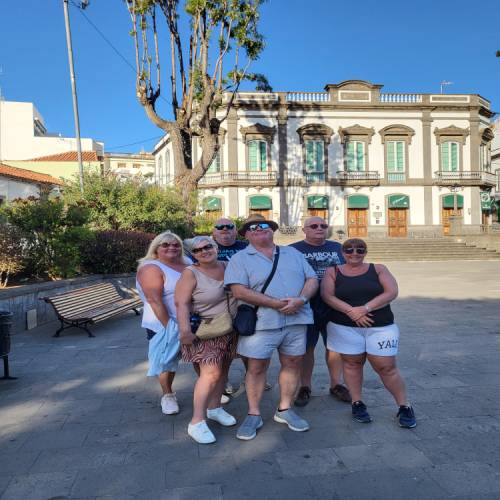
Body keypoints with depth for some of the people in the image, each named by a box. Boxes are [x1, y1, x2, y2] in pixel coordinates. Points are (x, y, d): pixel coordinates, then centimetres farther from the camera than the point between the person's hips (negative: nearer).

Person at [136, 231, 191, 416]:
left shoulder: (187, 263, 7)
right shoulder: (151, 268, -14)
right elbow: (154, 299, -22)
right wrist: (168, 326, -25)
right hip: (165, 325, -6)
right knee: (167, 361, 7)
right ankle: (168, 396, 27)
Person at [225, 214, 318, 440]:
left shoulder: (293, 253, 14)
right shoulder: (240, 259, 0)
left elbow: (312, 279, 9)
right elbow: (239, 291, -13)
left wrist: (301, 299, -13)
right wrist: (277, 303, -16)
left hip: (296, 320, 4)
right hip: (261, 322, -3)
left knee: (292, 364, 11)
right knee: (256, 367, 3)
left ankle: (284, 410, 28)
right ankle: (253, 415, 19)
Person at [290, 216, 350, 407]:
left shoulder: (338, 248, 11)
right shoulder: (293, 249, 1)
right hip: (306, 307, -2)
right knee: (306, 347, 5)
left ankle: (336, 384, 26)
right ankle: (305, 387, 20)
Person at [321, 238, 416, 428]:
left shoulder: (378, 269, 6)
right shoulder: (333, 272, 6)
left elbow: (391, 292, -6)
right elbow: (327, 296, -7)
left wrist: (365, 308, -17)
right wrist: (351, 311, -19)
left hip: (380, 327, 0)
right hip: (345, 327, 1)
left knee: (386, 367, 1)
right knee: (352, 363, 7)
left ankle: (405, 407, 15)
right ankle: (357, 404, 23)